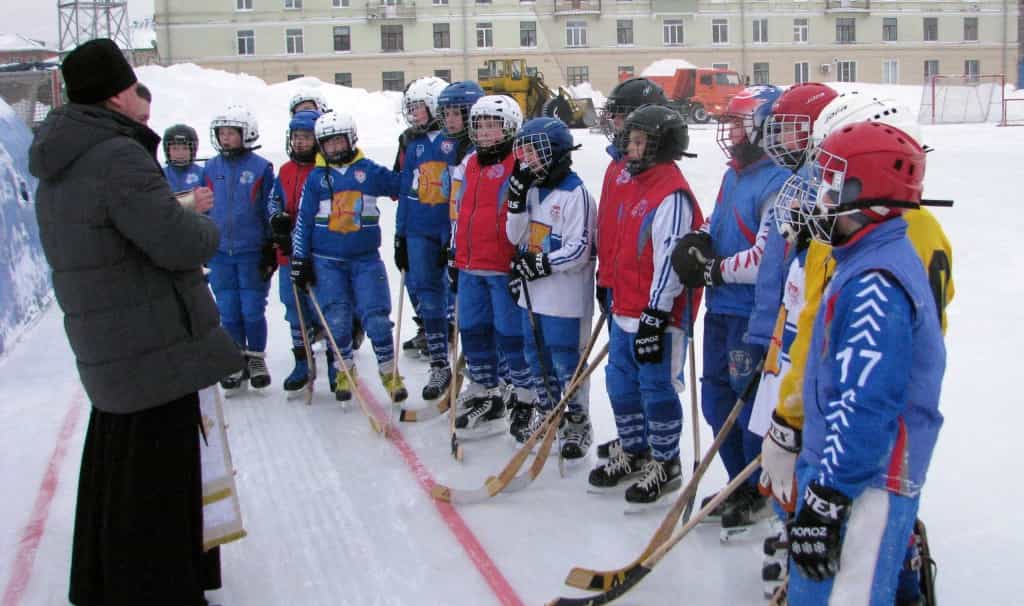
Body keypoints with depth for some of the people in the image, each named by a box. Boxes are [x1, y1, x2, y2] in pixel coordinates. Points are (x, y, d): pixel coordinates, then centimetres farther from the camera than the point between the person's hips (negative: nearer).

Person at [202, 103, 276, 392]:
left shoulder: (261, 168, -4)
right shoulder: (210, 169, 6)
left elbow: (272, 212, 0)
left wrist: (271, 250, -3)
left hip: (253, 252, -3)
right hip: (220, 252, 3)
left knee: (253, 310, 1)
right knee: (228, 312, 6)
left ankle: (256, 359, 18)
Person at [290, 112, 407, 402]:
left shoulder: (370, 171, 1)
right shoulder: (316, 177, 4)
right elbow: (303, 220, 6)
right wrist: (299, 259, 4)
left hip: (366, 258, -1)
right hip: (327, 260, 1)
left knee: (376, 317, -6)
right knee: (336, 319, 2)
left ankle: (390, 372, 9)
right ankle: (343, 373, 20)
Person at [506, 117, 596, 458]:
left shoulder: (575, 194, -15)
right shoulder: (531, 189, 10)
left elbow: (579, 250, -19)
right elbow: (516, 237, 7)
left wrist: (541, 264, -20)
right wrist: (517, 198, -4)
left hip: (564, 298, -8)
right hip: (533, 294, 8)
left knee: (566, 363, 1)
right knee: (537, 359, 18)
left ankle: (577, 423, 16)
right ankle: (546, 413, 35)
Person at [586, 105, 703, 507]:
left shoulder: (672, 194, -19)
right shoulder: (635, 184, 12)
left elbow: (670, 260, -23)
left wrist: (654, 318, -23)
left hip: (658, 316, -10)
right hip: (625, 310, 10)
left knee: (657, 390, 2)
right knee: (621, 384, 18)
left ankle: (665, 465, 18)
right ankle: (633, 452, 35)